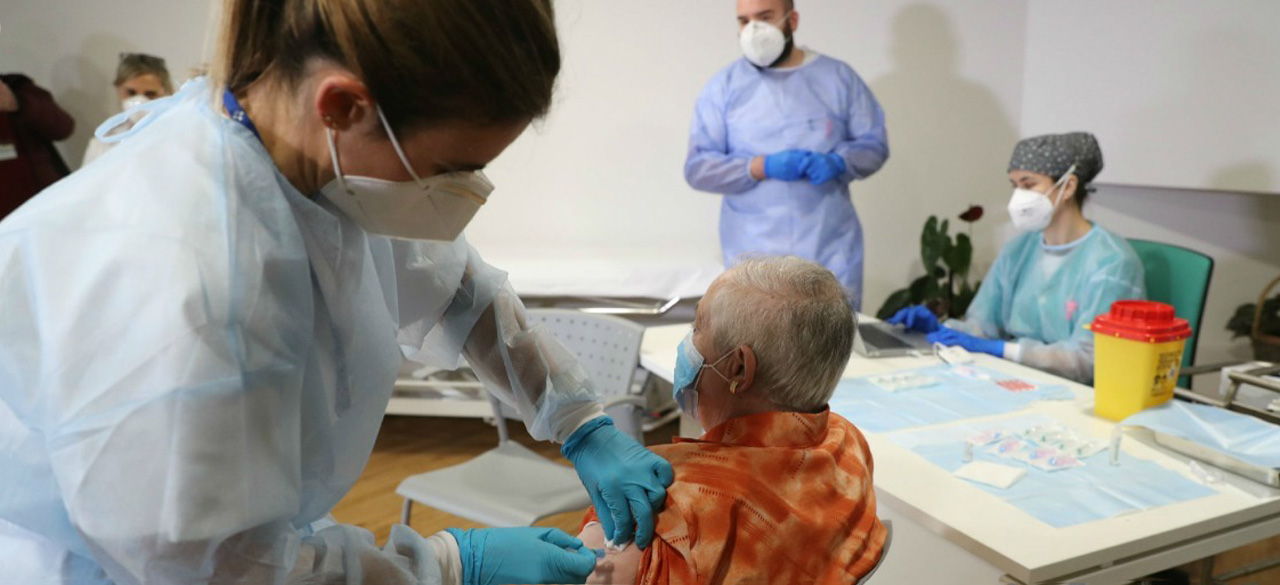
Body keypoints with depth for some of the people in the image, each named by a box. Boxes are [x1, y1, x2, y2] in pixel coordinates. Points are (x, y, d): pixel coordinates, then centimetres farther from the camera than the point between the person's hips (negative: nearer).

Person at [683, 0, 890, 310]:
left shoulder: (839, 77, 5)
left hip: (831, 250, 2)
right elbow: (697, 167, -3)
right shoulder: (724, 86, 1)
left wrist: (838, 162, -13)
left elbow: (874, 144, 9)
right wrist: (761, 167, -17)